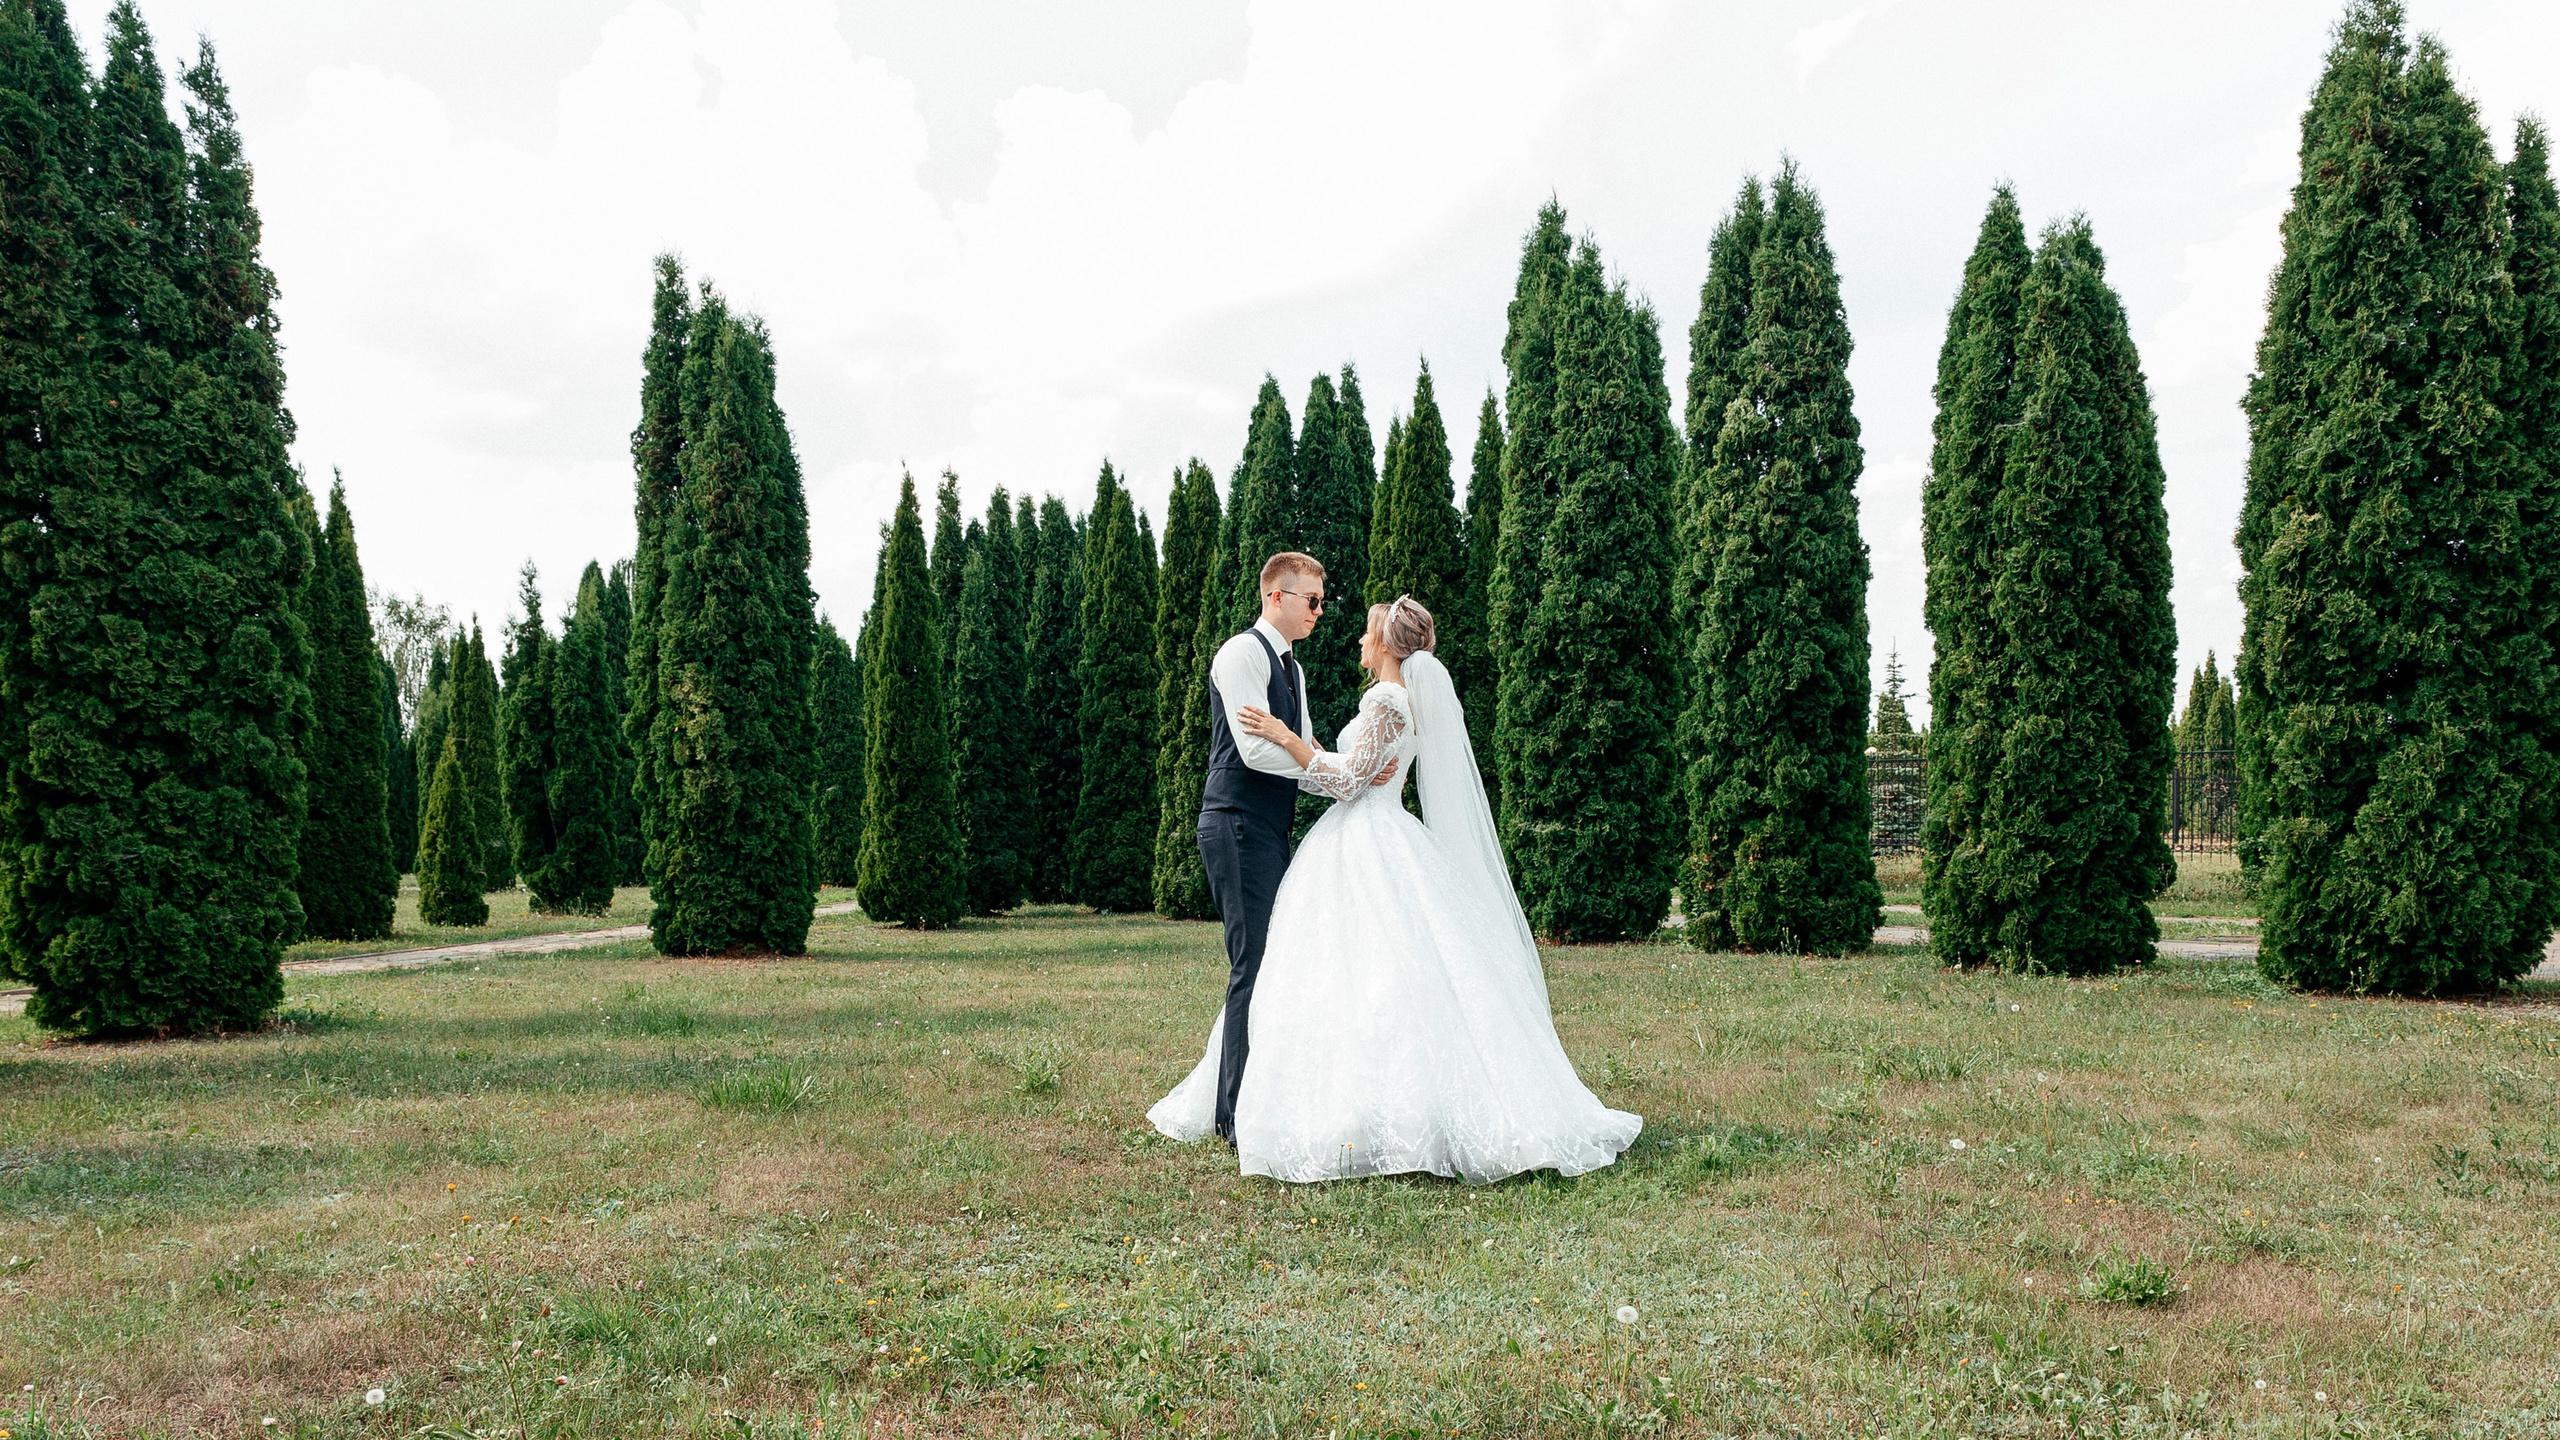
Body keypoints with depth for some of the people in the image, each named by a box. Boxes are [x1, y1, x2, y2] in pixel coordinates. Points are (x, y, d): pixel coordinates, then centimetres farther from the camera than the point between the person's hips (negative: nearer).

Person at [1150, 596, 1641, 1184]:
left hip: (1365, 847, -10)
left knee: (1364, 981, -9)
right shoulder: (1414, 698, 15)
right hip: (1376, 842, 10)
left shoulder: (1386, 700, -14)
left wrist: (1286, 737, -16)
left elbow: (1348, 783, -17)